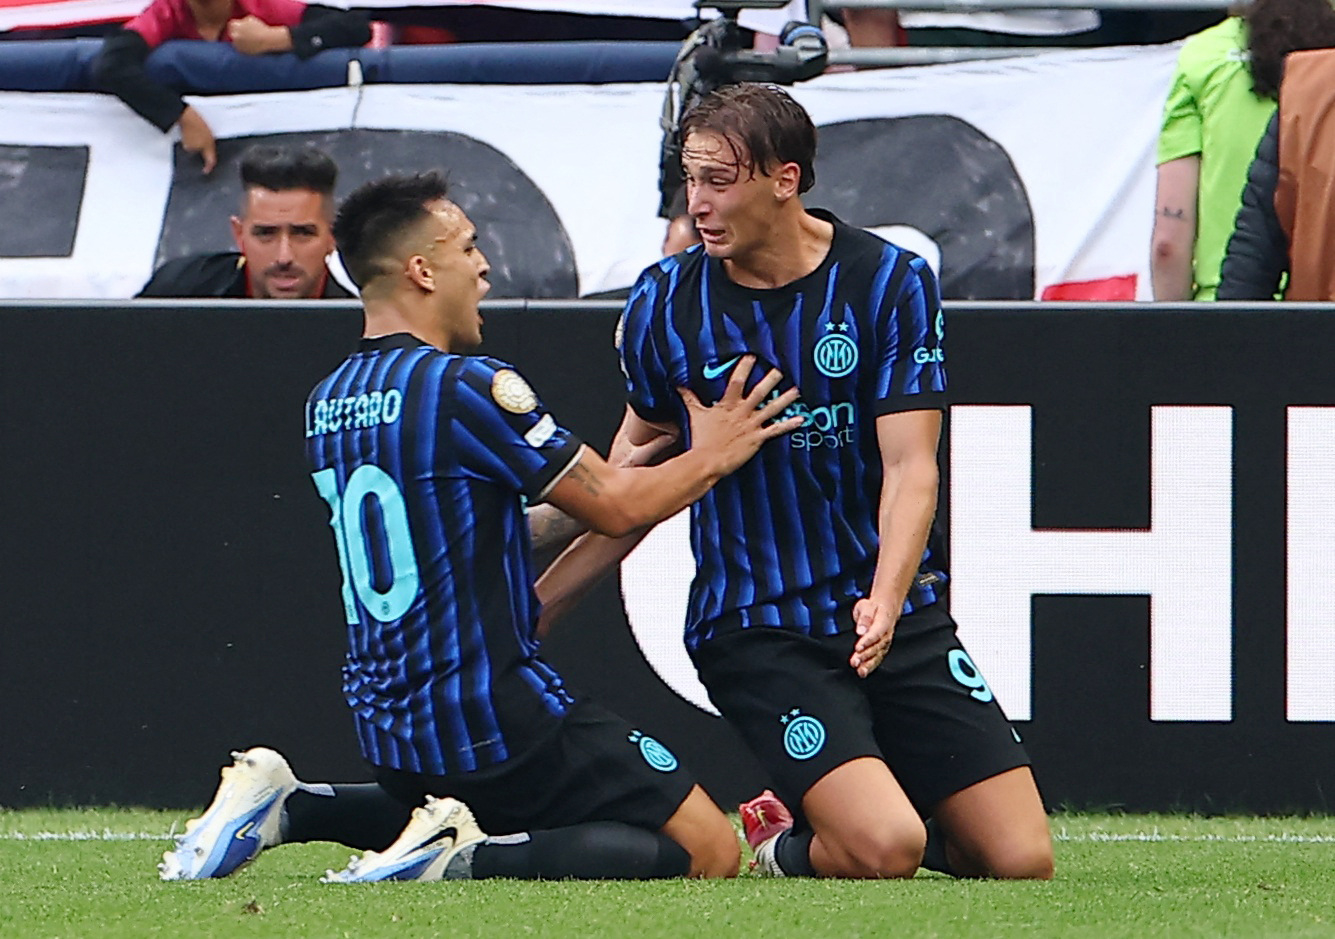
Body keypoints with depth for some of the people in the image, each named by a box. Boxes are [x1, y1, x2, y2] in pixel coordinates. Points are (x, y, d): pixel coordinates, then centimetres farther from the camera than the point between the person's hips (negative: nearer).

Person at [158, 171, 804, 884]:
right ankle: (467, 859, -18)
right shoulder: (466, 387, -16)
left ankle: (288, 808, 11)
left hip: (386, 722, 8)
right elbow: (614, 506, -9)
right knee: (707, 850, -3)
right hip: (495, 719, -8)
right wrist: (708, 457, 10)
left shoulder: (326, 403, 9)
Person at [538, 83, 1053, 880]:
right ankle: (796, 849, 11)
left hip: (899, 614, 2)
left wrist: (886, 597, -28)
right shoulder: (665, 302, -2)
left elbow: (910, 465, -10)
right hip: (753, 629, -2)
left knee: (1022, 860, -6)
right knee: (883, 851, -24)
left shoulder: (892, 283, -5)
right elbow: (635, 477, 12)